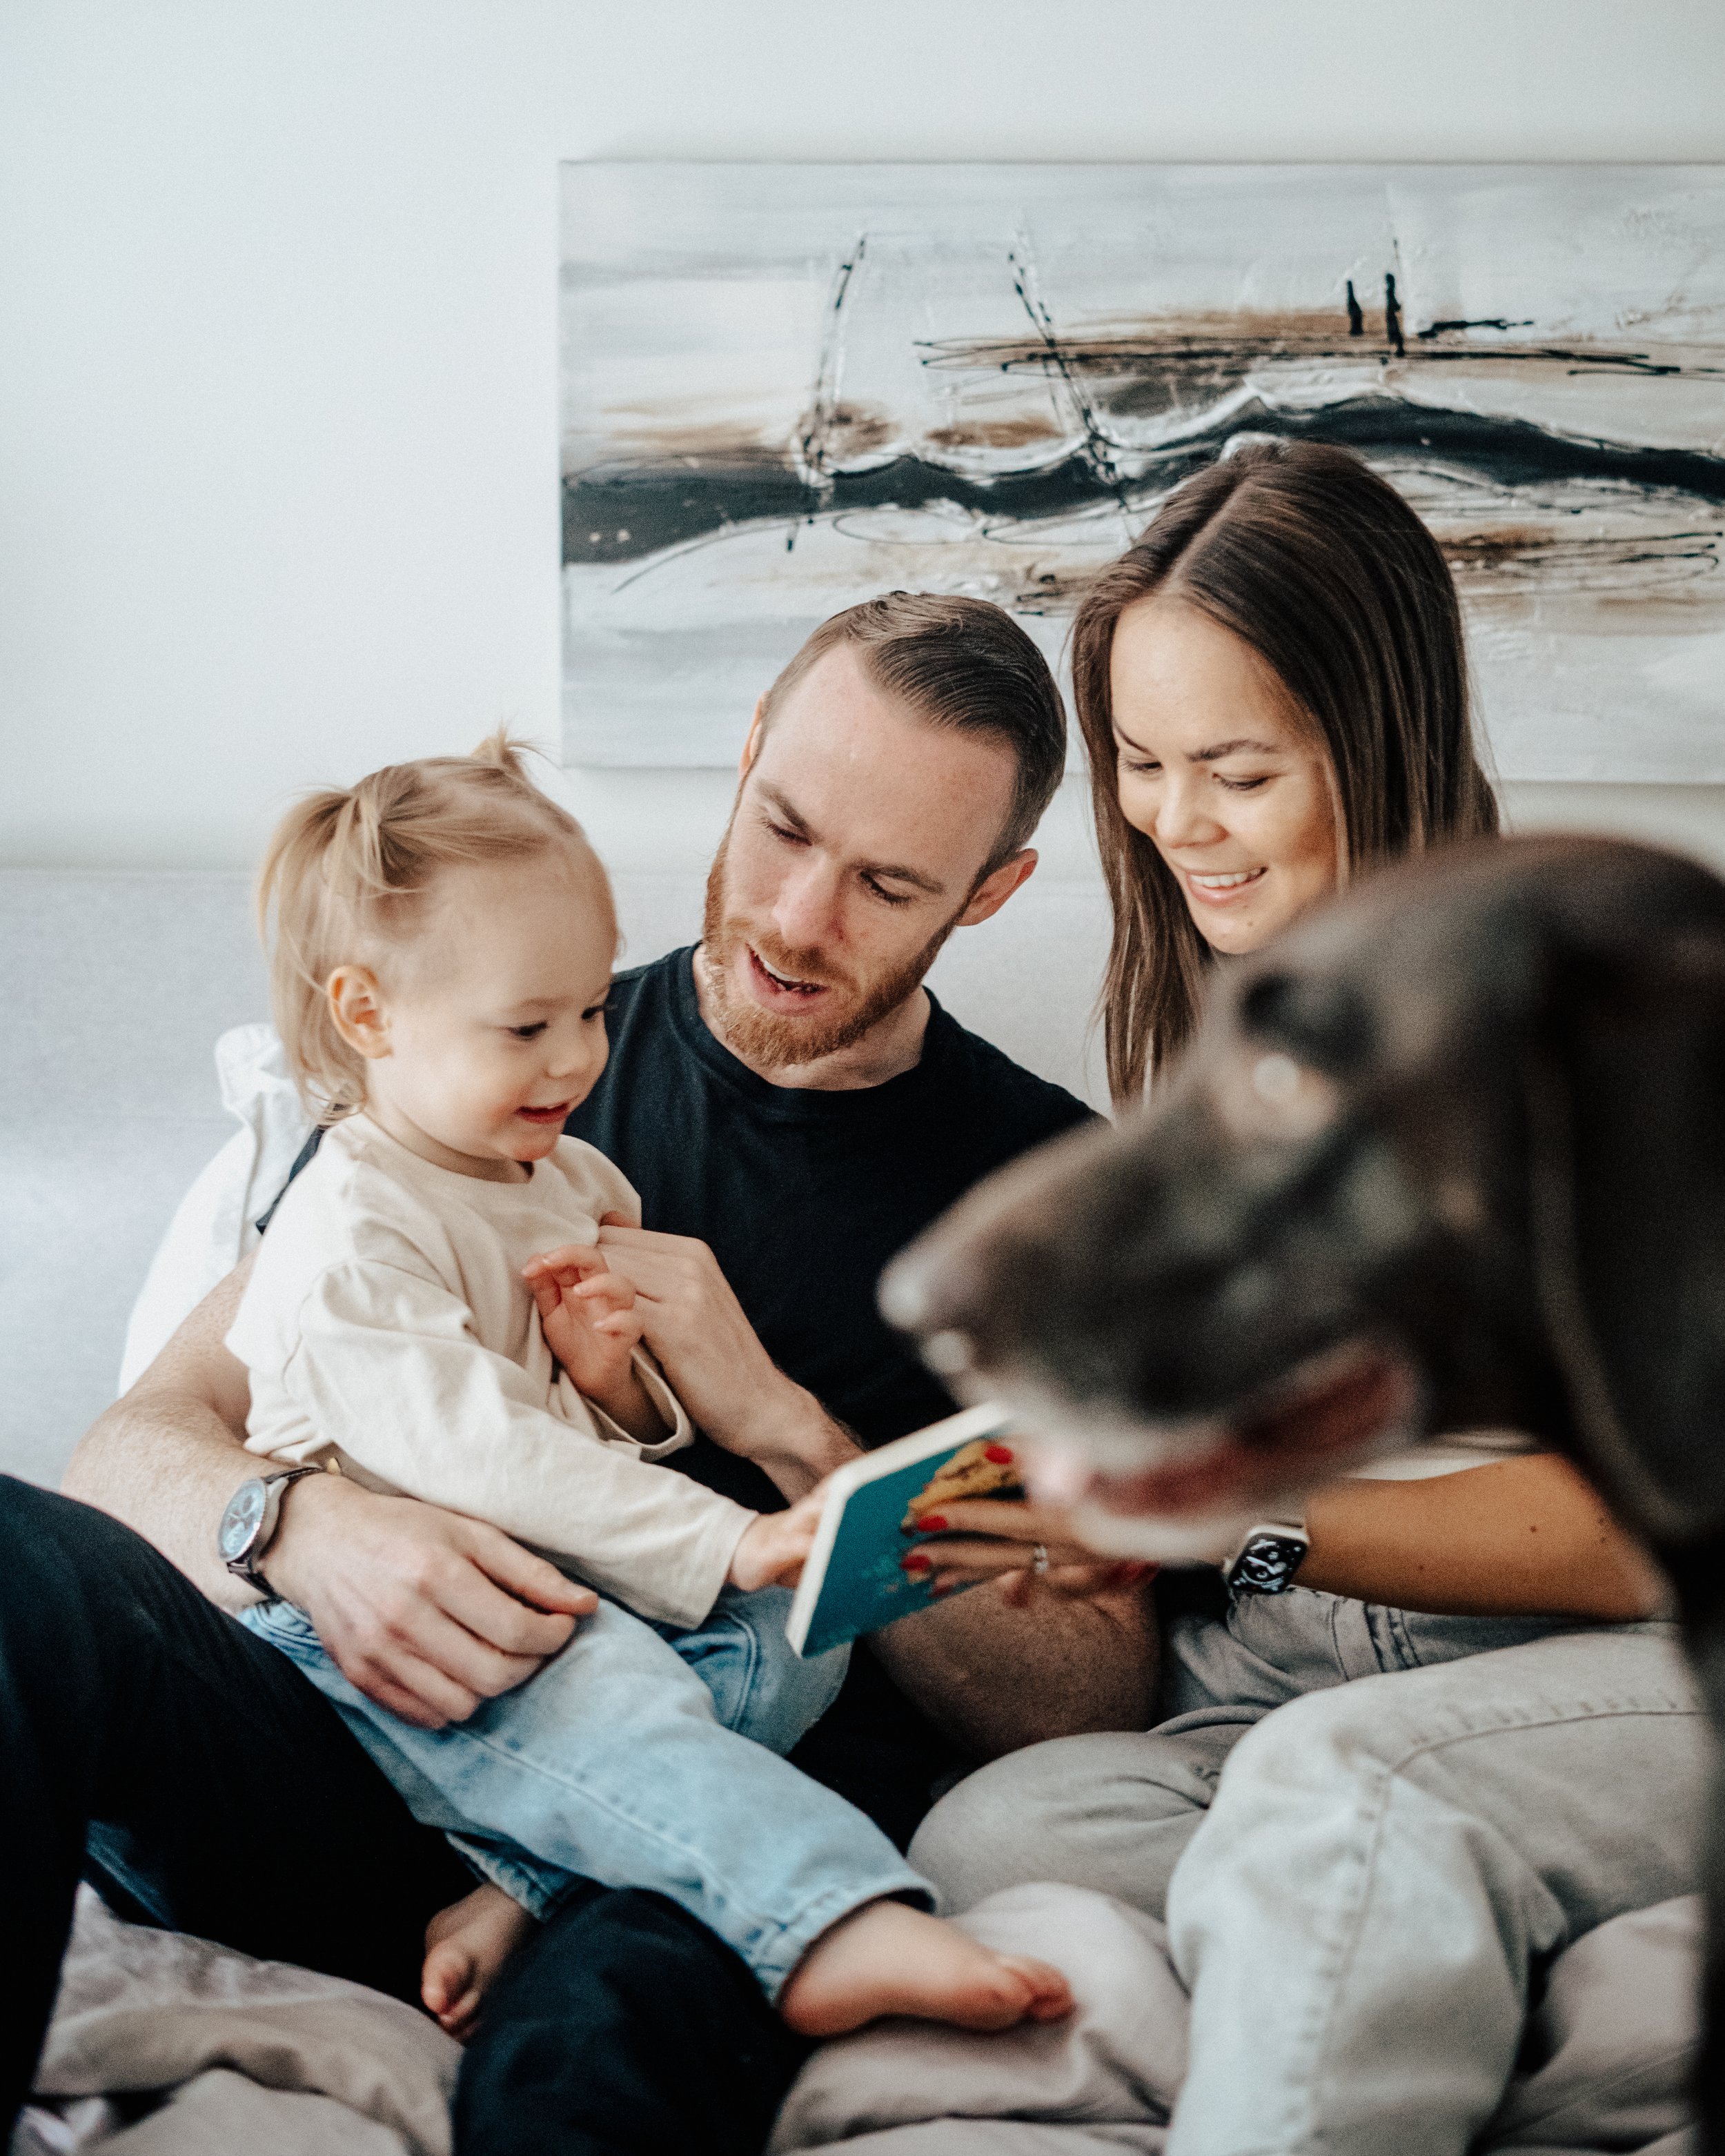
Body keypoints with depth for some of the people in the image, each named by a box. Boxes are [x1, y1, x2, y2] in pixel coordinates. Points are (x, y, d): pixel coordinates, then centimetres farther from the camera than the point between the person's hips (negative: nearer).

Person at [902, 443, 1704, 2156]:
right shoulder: (1203, 1007, 16)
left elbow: (1637, 1531, -9)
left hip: (1625, 1689, -5)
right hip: (1267, 1709, 6)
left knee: (1336, 1784, -39)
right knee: (977, 1840, -27)